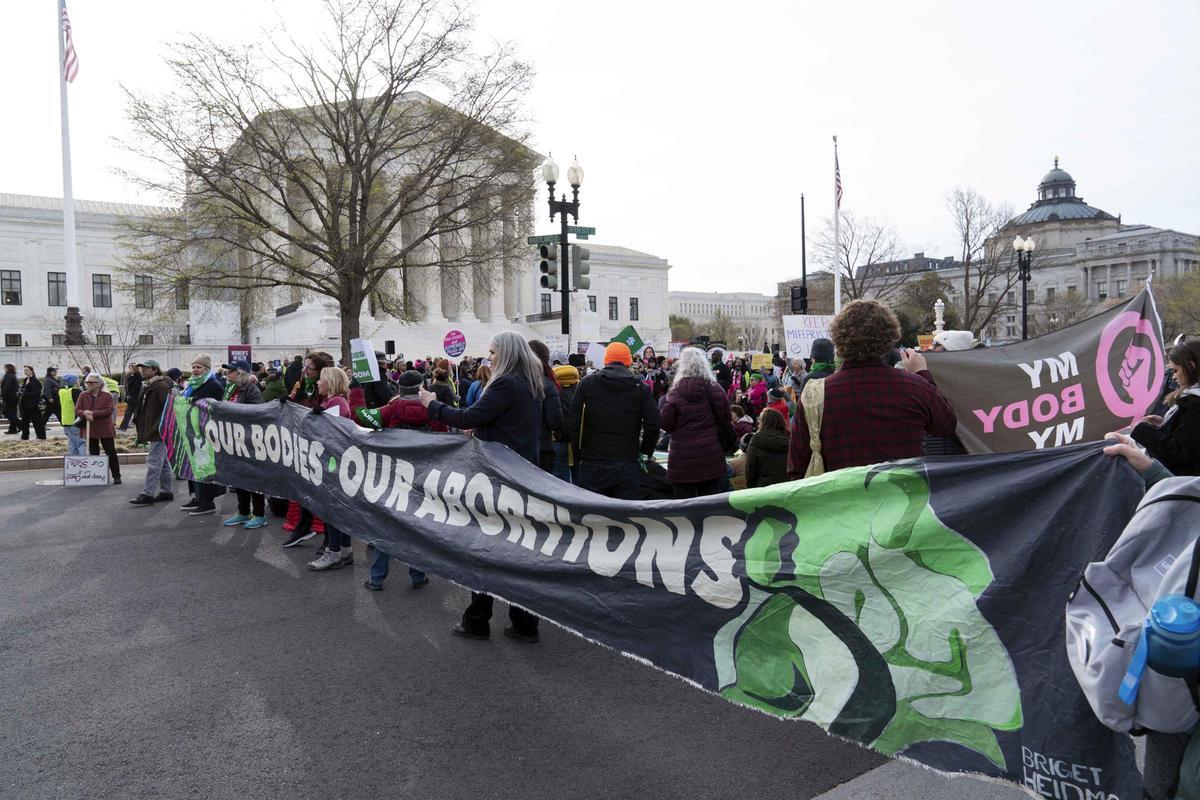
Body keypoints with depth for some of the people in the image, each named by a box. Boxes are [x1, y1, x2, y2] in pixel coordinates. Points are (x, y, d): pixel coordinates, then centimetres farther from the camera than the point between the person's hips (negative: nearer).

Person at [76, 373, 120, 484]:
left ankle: (116, 476, 4)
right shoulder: (83, 396, 7)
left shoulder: (107, 396, -4)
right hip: (90, 429, 4)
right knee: (93, 453, 10)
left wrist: (93, 413, -20)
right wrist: (85, 414, -20)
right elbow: (77, 409, 1)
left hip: (105, 429, -3)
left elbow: (109, 410, -14)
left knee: (111, 453, -2)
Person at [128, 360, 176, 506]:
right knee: (163, 462, 14)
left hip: (160, 431, -10)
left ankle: (148, 494, -9)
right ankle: (167, 491, 20)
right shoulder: (146, 386, 18)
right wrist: (138, 421, 15)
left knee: (153, 461, -10)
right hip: (152, 431, 10)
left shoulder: (161, 386, -14)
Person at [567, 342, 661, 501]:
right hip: (628, 464, 0)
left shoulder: (587, 382, 2)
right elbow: (654, 424, -5)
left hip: (592, 463, 0)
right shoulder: (641, 388, 2)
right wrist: (645, 452, 9)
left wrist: (577, 453, 7)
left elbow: (573, 422, -3)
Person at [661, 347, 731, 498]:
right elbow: (726, 416, 6)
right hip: (712, 458, 2)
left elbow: (665, 424, -7)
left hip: (683, 459, -2)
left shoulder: (676, 392, -10)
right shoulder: (714, 388, -2)